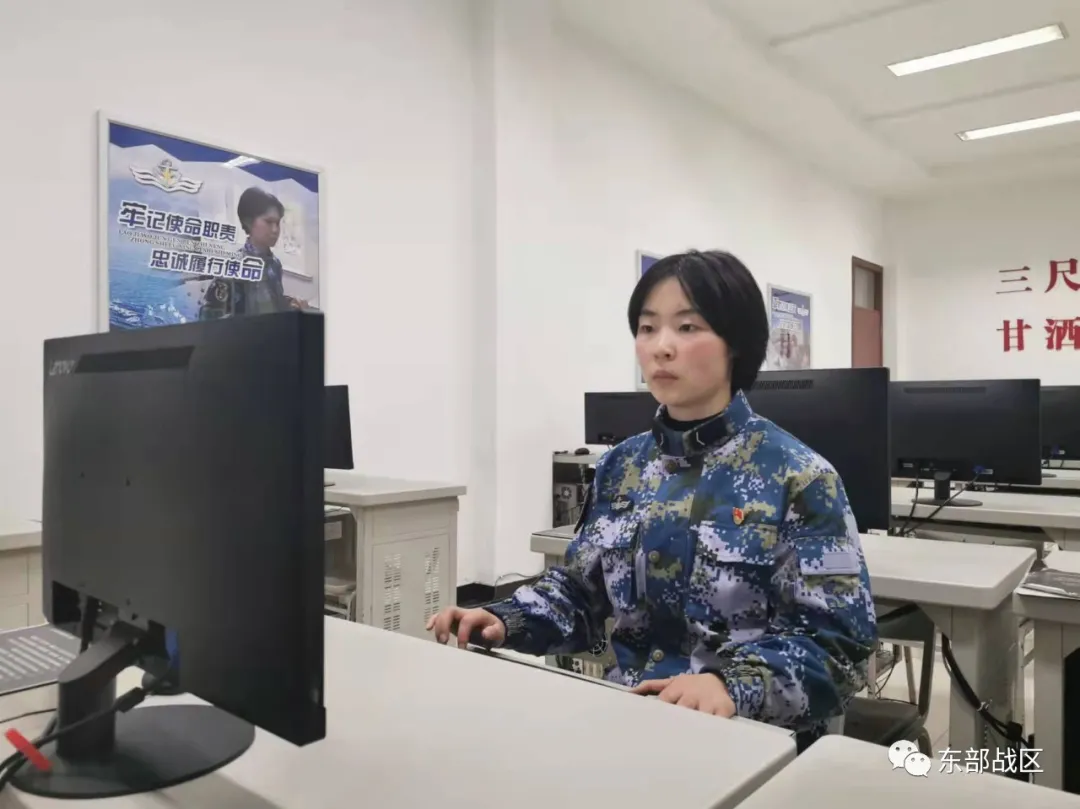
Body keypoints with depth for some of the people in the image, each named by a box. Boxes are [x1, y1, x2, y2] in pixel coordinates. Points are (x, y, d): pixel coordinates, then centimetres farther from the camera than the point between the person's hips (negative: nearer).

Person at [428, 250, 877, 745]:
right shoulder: (621, 466, 7)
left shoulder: (797, 476, -7)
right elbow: (580, 589, 14)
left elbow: (835, 640, -10)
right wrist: (504, 623, -4)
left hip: (747, 734, -4)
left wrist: (733, 685, -27)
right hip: (627, 719, 4)